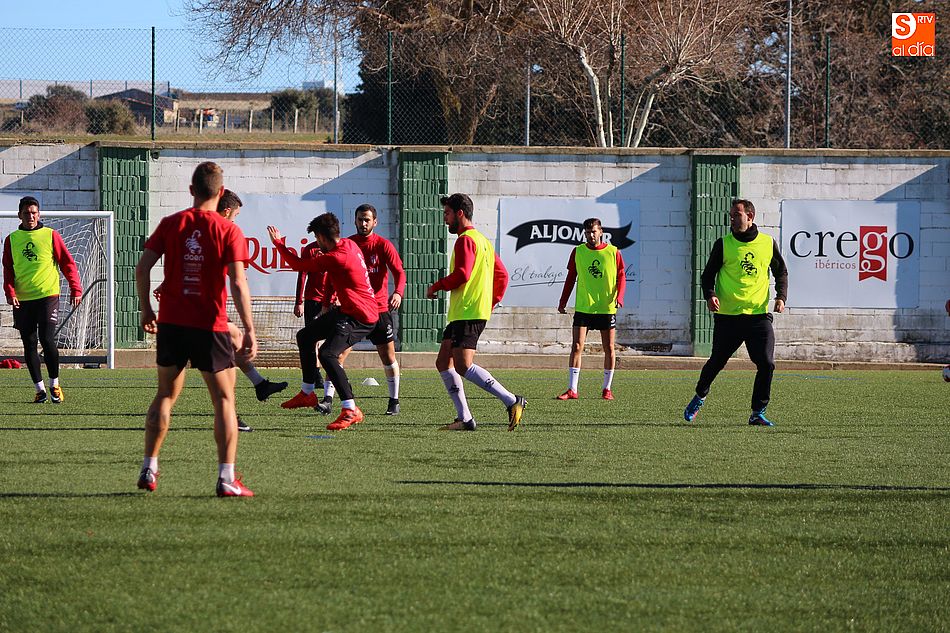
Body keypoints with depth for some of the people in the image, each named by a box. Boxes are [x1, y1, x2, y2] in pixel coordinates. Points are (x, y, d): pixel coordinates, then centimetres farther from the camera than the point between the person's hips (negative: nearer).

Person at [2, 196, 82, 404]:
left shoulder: (50, 236, 2)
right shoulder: (12, 240, 9)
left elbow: (67, 262, 3)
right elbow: (8, 269, 10)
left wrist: (75, 289, -5)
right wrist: (10, 292, -6)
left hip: (47, 296, -3)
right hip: (22, 300, 3)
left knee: (47, 340, -11)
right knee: (29, 345, 3)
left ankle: (54, 385, 5)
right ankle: (40, 389, 11)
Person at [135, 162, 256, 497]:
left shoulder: (170, 224, 2)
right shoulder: (228, 231, -7)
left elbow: (142, 267, 0)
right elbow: (238, 283, -14)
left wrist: (146, 308, 13)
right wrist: (249, 330, -11)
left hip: (171, 323, 3)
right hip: (210, 327, -3)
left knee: (166, 396, 16)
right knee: (224, 400, 4)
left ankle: (148, 469, 16)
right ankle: (227, 479, -3)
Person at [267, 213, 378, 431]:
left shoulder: (336, 258, -24)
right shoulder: (349, 245, 5)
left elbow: (299, 265, -11)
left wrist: (278, 243, 1)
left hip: (360, 317, -11)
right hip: (347, 310, 11)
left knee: (328, 354, -26)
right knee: (305, 336, 19)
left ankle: (351, 411, -29)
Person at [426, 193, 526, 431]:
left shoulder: (466, 240, -9)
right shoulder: (482, 240, 22)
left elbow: (462, 274, -21)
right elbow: (502, 275, 24)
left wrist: (436, 287, -7)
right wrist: (491, 302, 20)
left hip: (468, 314, -11)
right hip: (462, 315, 11)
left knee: (463, 366, -17)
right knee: (443, 362, 10)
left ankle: (512, 402, -21)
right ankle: (465, 418, 5)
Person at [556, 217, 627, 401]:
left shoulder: (613, 252, 0)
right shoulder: (578, 252, 4)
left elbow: (621, 277, 1)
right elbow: (571, 278, 11)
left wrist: (618, 298, -14)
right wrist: (563, 302, 8)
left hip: (607, 308, -1)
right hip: (583, 308, 1)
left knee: (609, 349, 4)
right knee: (576, 347, -7)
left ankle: (607, 389, 15)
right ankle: (572, 390, -6)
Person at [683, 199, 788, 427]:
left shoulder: (768, 243, 5)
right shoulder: (723, 244, 1)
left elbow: (781, 272, 18)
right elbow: (708, 275, 5)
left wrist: (781, 297, 3)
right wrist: (710, 295, -14)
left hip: (759, 314, 1)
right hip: (727, 315, -1)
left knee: (766, 364, -10)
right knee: (717, 362, 7)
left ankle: (758, 413, 1)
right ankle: (699, 397, 34)